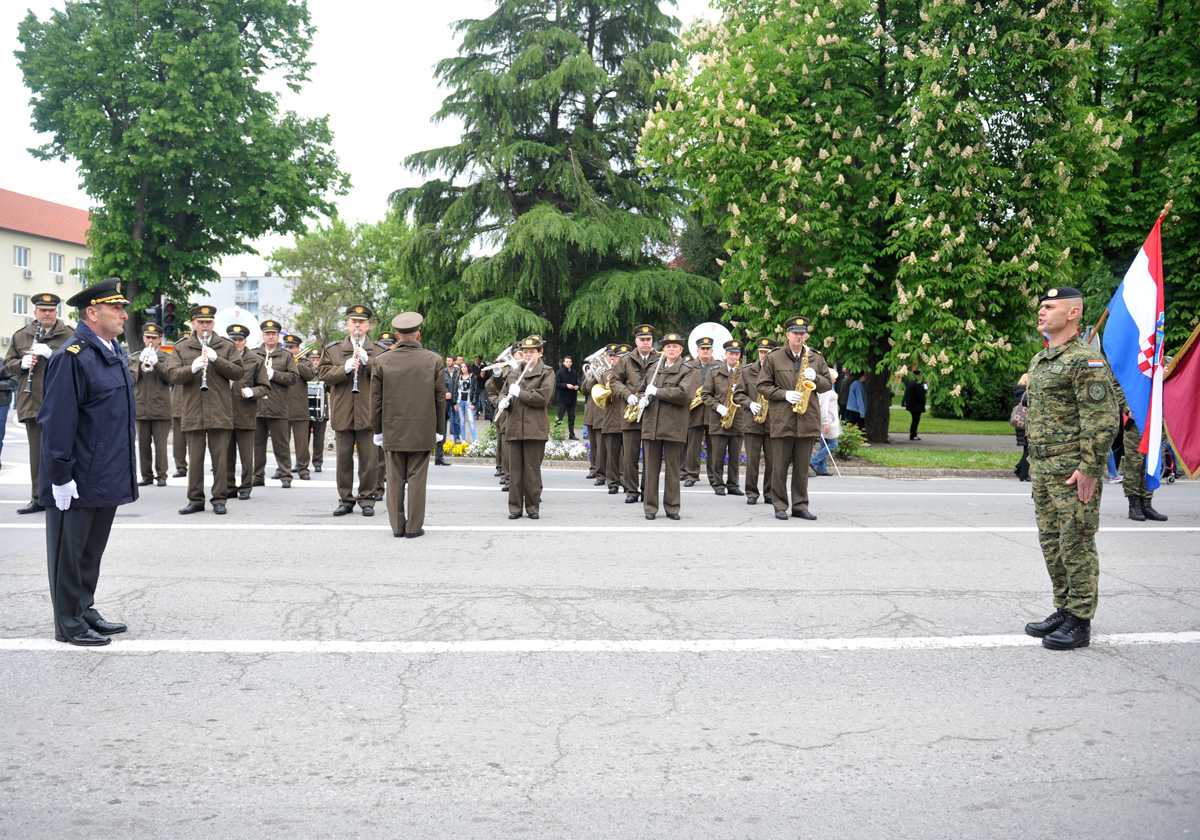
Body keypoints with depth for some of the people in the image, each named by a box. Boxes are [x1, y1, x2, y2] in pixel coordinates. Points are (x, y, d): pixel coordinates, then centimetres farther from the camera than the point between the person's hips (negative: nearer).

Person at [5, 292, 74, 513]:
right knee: (37, 452, 8)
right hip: (32, 402, 4)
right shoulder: (21, 336, 13)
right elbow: (8, 363, 15)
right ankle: (38, 499, 14)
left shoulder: (69, 335, 2)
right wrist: (22, 363, -7)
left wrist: (51, 354, -20)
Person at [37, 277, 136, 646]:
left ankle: (85, 611, 31)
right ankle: (69, 625, 16)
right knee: (70, 552, 5)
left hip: (108, 478, 9)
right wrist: (60, 477, -20)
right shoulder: (71, 357, -17)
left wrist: (124, 471, 19)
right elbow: (57, 421, -20)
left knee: (92, 550, 18)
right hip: (78, 481, -9)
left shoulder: (115, 353, 12)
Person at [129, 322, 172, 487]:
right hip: (141, 407, 3)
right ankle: (147, 475, 10)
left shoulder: (166, 357, 8)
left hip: (160, 407, -3)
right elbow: (131, 378, 3)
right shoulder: (136, 357, 15)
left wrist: (156, 363, -16)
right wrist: (141, 362, -10)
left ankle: (161, 475, 2)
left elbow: (170, 377, -5)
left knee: (160, 444, -3)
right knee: (143, 444, 4)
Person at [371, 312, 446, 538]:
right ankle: (414, 527, 8)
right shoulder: (433, 360, -4)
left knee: (395, 480, 8)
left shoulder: (382, 361, -2)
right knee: (417, 479, 4)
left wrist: (376, 430, 11)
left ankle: (397, 526, 14)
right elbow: (440, 398, 1)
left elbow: (376, 400, 2)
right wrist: (439, 429, 10)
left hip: (392, 431, 1)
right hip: (422, 431, -1)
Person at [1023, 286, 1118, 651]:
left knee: (1076, 545, -2)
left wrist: (1089, 469, -20)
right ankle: (1063, 610, 25)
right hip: (1043, 469, 9)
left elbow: (1102, 419, -18)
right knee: (1052, 543, 14)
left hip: (1074, 471, -9)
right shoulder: (1039, 360, 16)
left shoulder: (1086, 360, -13)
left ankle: (1080, 622, 5)